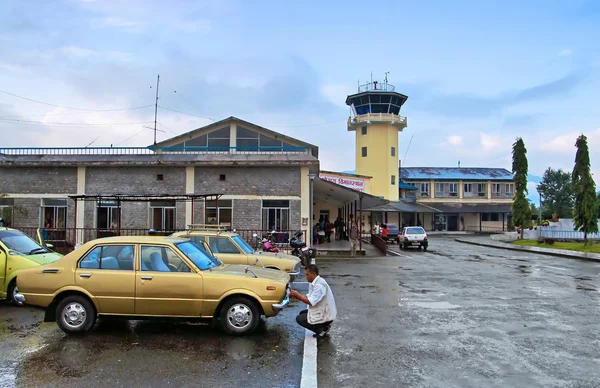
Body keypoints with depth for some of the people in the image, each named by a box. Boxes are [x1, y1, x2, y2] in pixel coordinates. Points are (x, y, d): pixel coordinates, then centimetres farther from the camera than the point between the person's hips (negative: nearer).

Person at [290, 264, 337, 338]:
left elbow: (310, 302, -26)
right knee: (302, 313, 18)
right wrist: (296, 295, -3)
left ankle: (322, 330, -4)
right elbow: (308, 297, 10)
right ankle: (324, 326, 12)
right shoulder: (314, 283, 6)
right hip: (322, 311, 10)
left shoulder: (319, 285, -24)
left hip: (325, 315, -10)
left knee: (299, 319, -3)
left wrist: (297, 294, -18)